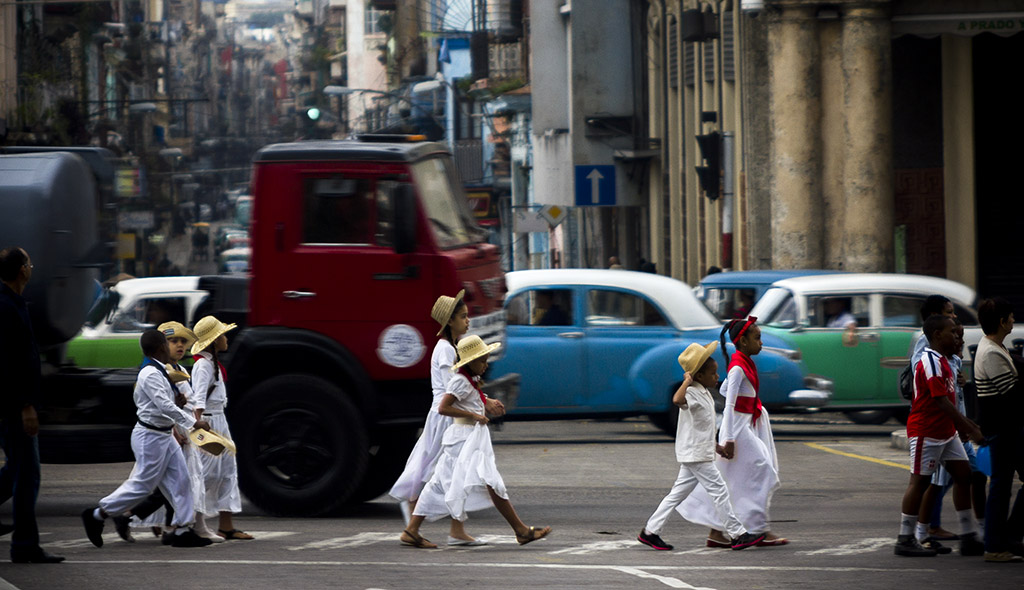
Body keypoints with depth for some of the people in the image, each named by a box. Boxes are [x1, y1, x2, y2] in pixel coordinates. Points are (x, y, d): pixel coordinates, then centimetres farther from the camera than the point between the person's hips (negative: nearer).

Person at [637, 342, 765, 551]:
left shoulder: (704, 393, 17)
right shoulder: (692, 393, -16)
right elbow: (677, 400, -41)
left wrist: (716, 446, 31)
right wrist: (687, 382, -32)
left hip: (699, 454, 10)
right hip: (695, 455, -10)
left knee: (678, 493, 11)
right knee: (719, 490, -5)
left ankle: (650, 531, 14)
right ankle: (737, 534, -1)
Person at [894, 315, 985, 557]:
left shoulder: (941, 361, 14)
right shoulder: (931, 362, -18)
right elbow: (942, 402, -24)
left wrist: (965, 424, 17)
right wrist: (970, 429, -23)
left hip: (946, 432, 10)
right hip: (926, 432, -10)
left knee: (963, 475, 6)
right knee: (920, 481, -4)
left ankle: (969, 537, 8)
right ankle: (905, 540, 2)